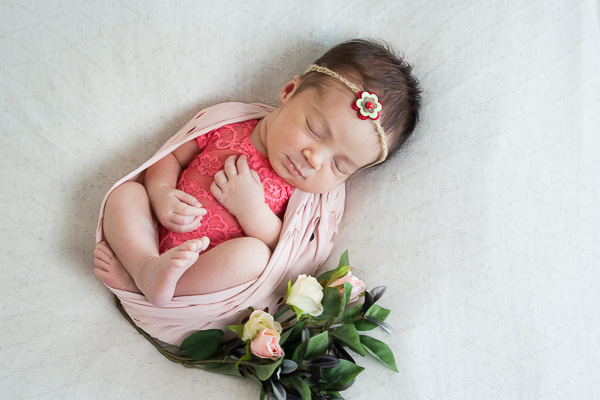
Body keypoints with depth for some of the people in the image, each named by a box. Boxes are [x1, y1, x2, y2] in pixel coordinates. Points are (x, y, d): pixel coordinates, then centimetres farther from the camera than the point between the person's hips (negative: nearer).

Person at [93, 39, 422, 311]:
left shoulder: (310, 199, -7)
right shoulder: (226, 127, -3)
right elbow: (171, 157, 7)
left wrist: (252, 210, -26)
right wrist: (162, 194, -15)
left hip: (213, 281, -3)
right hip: (157, 238, 3)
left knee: (252, 253, -33)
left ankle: (132, 279, -26)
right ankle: (147, 268, -35)